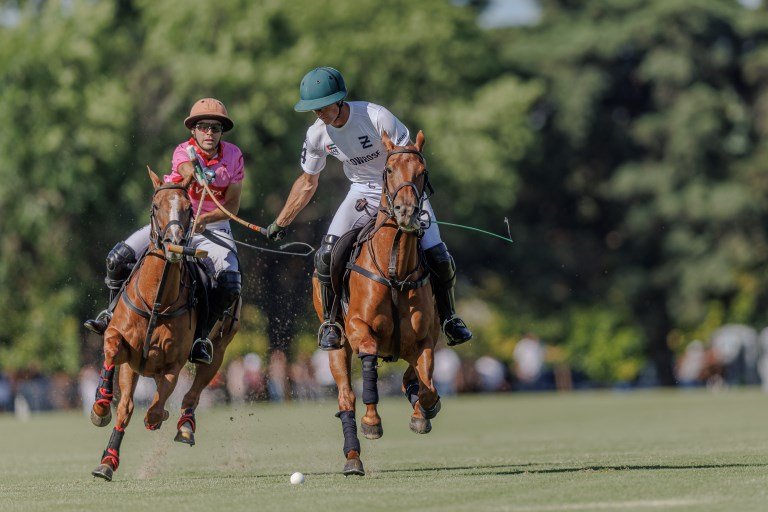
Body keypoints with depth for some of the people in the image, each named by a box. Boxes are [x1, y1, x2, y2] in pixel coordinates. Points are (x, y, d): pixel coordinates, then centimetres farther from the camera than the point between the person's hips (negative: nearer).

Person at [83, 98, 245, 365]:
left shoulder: (233, 155, -7)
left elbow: (233, 205, -8)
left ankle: (203, 334, -7)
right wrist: (192, 174, -64)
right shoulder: (183, 152, -12)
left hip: (213, 228, 0)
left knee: (230, 284, -26)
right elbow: (188, 169, -38)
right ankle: (114, 313, 8)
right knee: (118, 257, -16)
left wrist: (204, 218, -26)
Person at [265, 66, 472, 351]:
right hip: (364, 191, 3)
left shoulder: (376, 117, -26)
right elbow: (307, 182, 8)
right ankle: (330, 323, 4)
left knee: (437, 257, -14)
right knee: (327, 256, -17)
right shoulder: (317, 135, -9)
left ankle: (449, 319, 12)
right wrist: (281, 223, 10)